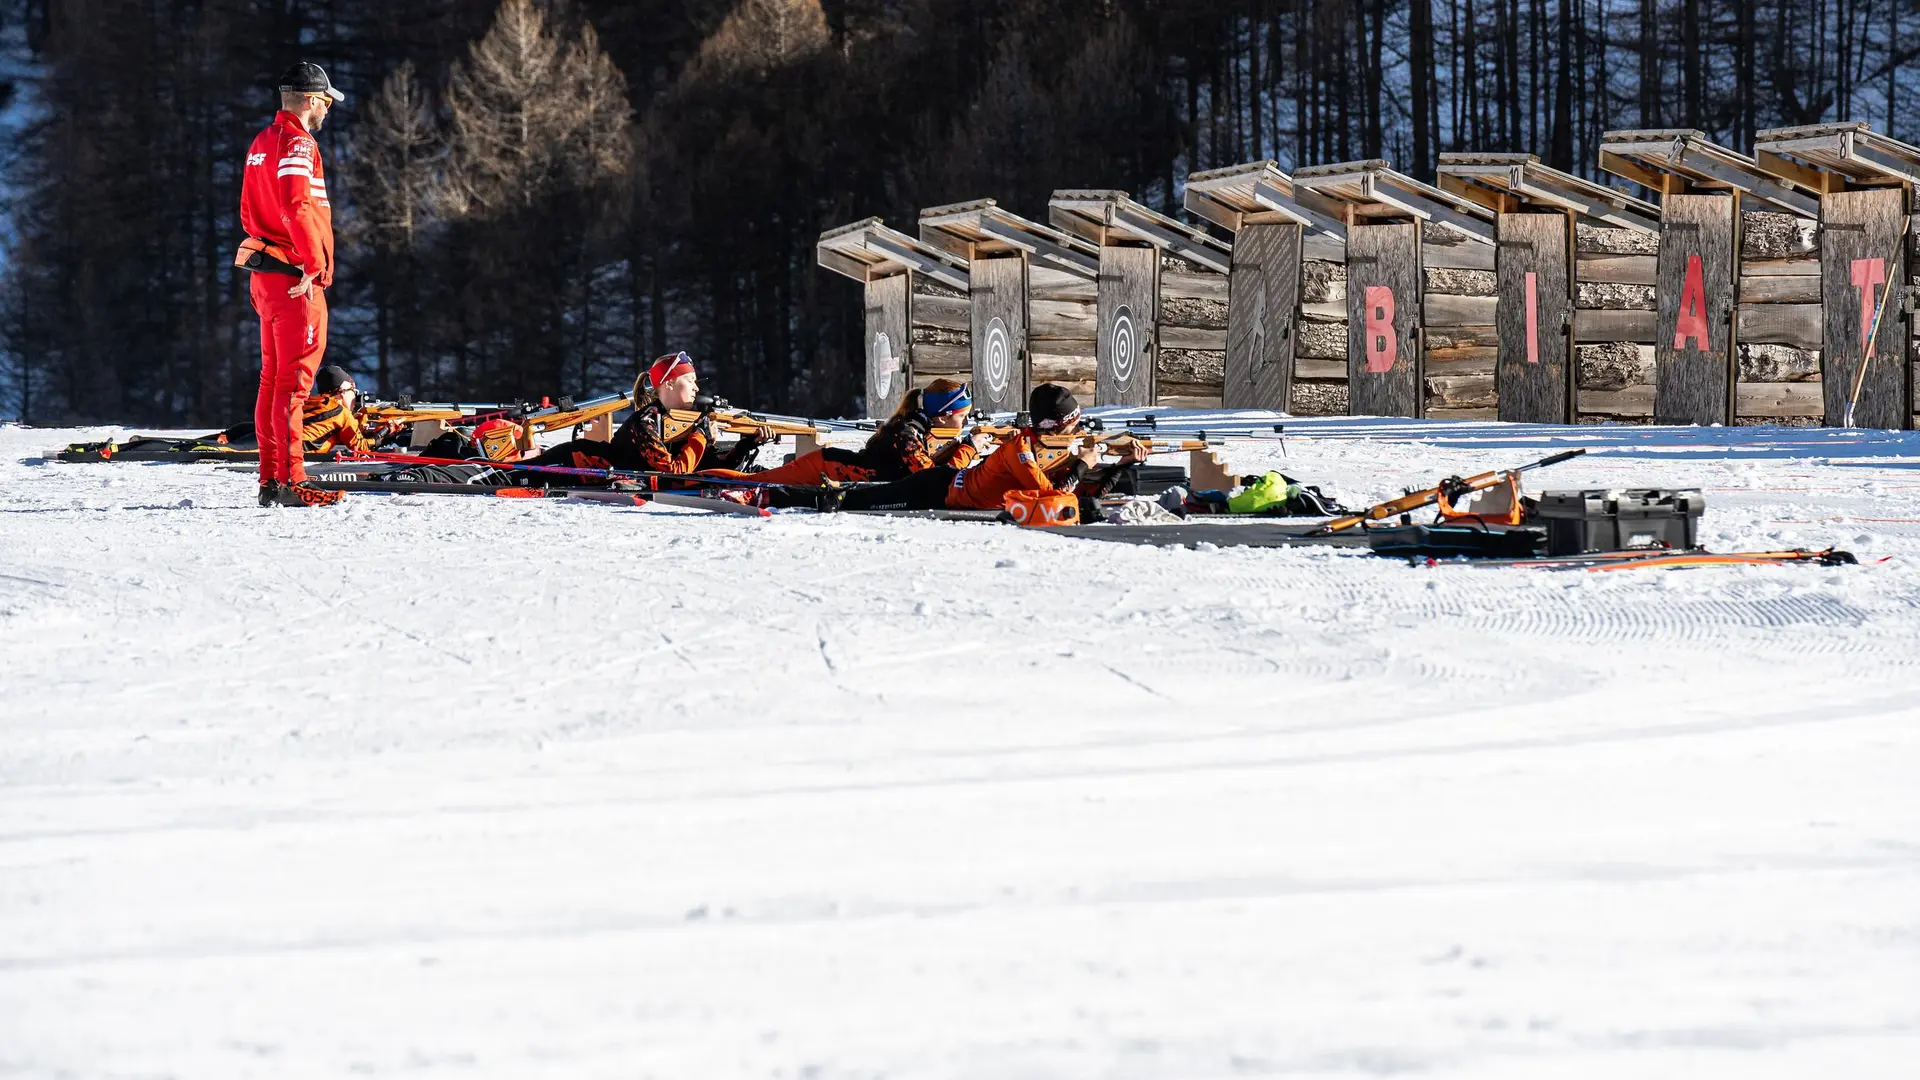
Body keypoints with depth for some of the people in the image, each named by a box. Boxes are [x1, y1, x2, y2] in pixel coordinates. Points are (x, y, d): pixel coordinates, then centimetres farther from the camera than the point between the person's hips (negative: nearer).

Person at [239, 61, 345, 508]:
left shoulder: (261, 143, 18)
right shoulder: (297, 144, -13)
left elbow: (249, 212, 24)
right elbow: (297, 207, -25)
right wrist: (316, 264, -21)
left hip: (265, 277, 10)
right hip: (296, 278, -10)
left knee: (273, 379, 12)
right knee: (294, 379, -10)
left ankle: (270, 480, 15)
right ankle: (290, 481, -14)